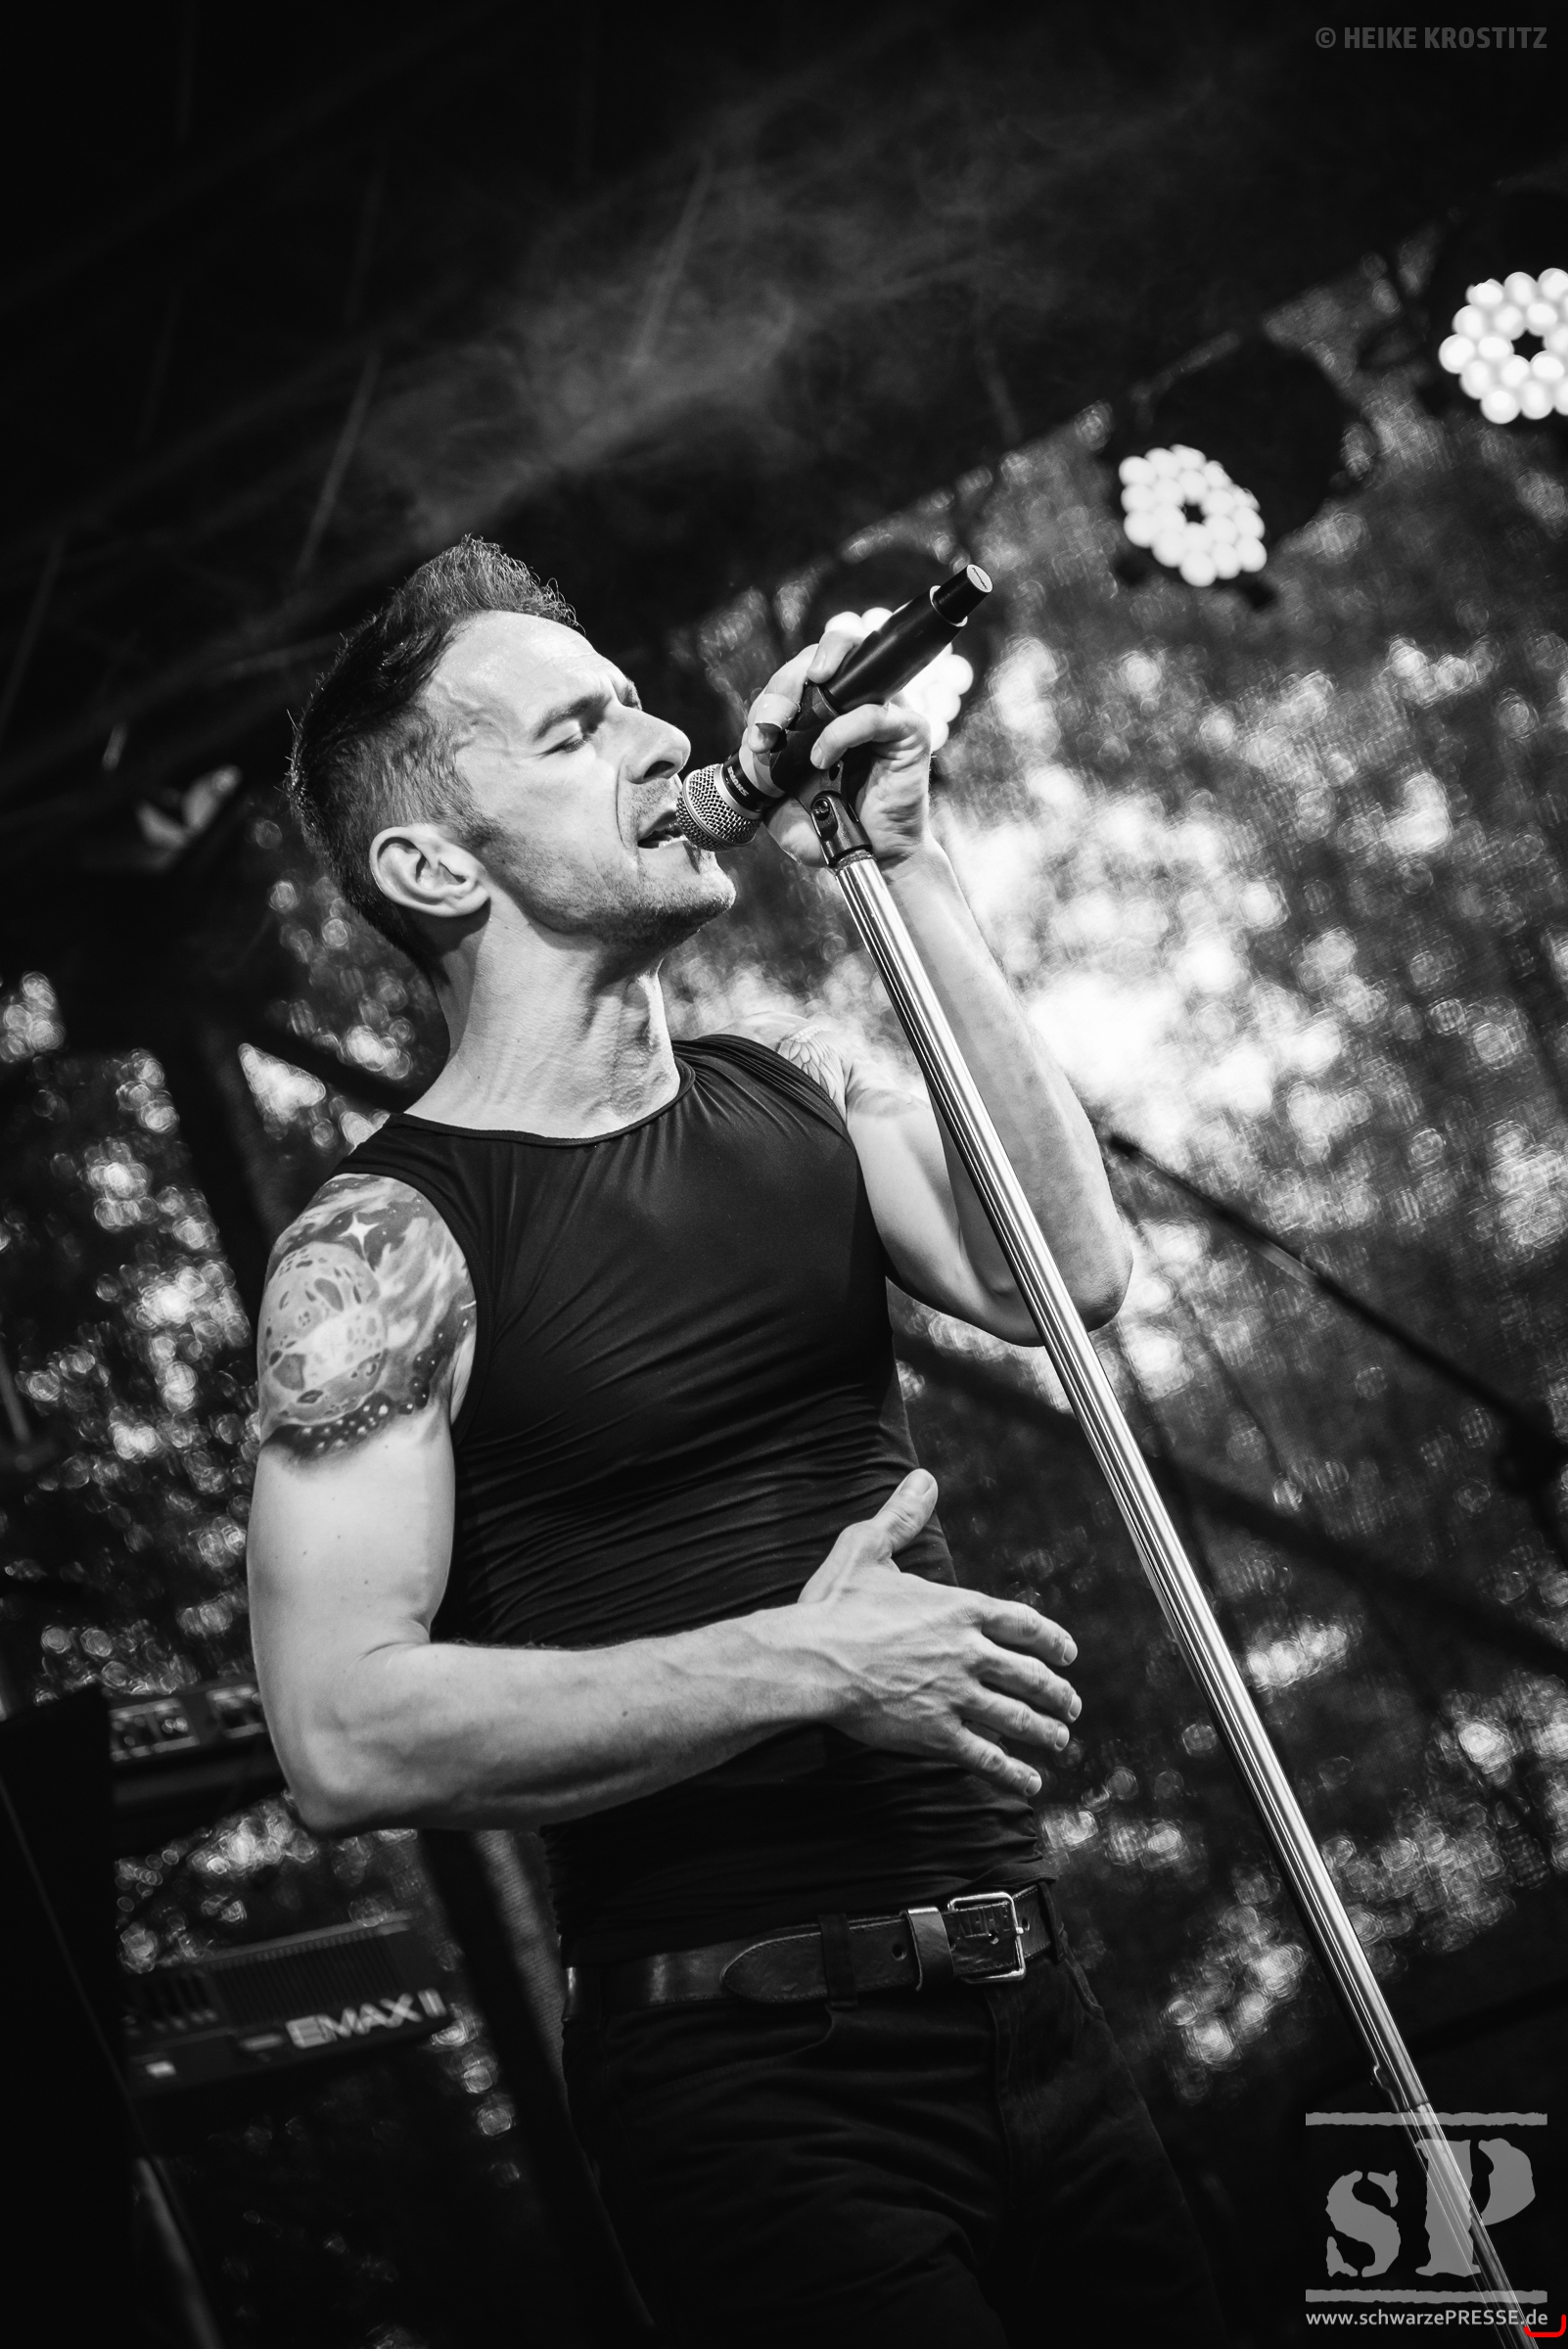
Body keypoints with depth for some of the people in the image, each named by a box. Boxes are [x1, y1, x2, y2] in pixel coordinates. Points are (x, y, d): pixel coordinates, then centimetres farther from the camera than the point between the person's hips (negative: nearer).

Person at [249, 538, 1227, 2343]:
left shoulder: (793, 1080, 10)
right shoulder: (388, 1244, -9)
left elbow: (1065, 1275, -7)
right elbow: (346, 1738, -18)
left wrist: (903, 867, -8)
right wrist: (802, 1664, -20)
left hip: (1024, 1999, 6)